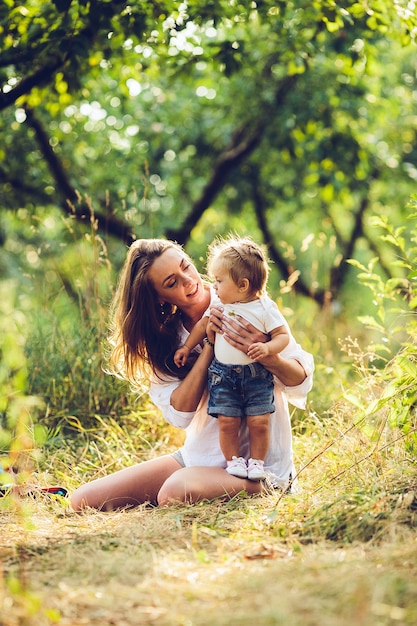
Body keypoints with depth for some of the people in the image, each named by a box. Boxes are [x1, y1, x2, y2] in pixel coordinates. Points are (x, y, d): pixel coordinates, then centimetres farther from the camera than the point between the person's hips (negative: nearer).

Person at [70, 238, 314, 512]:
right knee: (84, 500, -3)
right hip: (199, 456, 5)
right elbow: (179, 414, -11)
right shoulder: (163, 335, 2)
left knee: (175, 492, -35)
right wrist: (209, 345, -20)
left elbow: (301, 383, -8)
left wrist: (265, 354, -30)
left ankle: (258, 490, -6)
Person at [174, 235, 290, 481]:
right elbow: (203, 325, 22)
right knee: (227, 421, -3)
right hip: (223, 374, 3)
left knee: (259, 422, -4)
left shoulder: (265, 307, -6)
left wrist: (267, 348, -25)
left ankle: (256, 462, 14)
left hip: (257, 375, -3)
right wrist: (187, 347, 21)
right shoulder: (219, 306, 8)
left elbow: (283, 335, -7)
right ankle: (233, 460, 14)